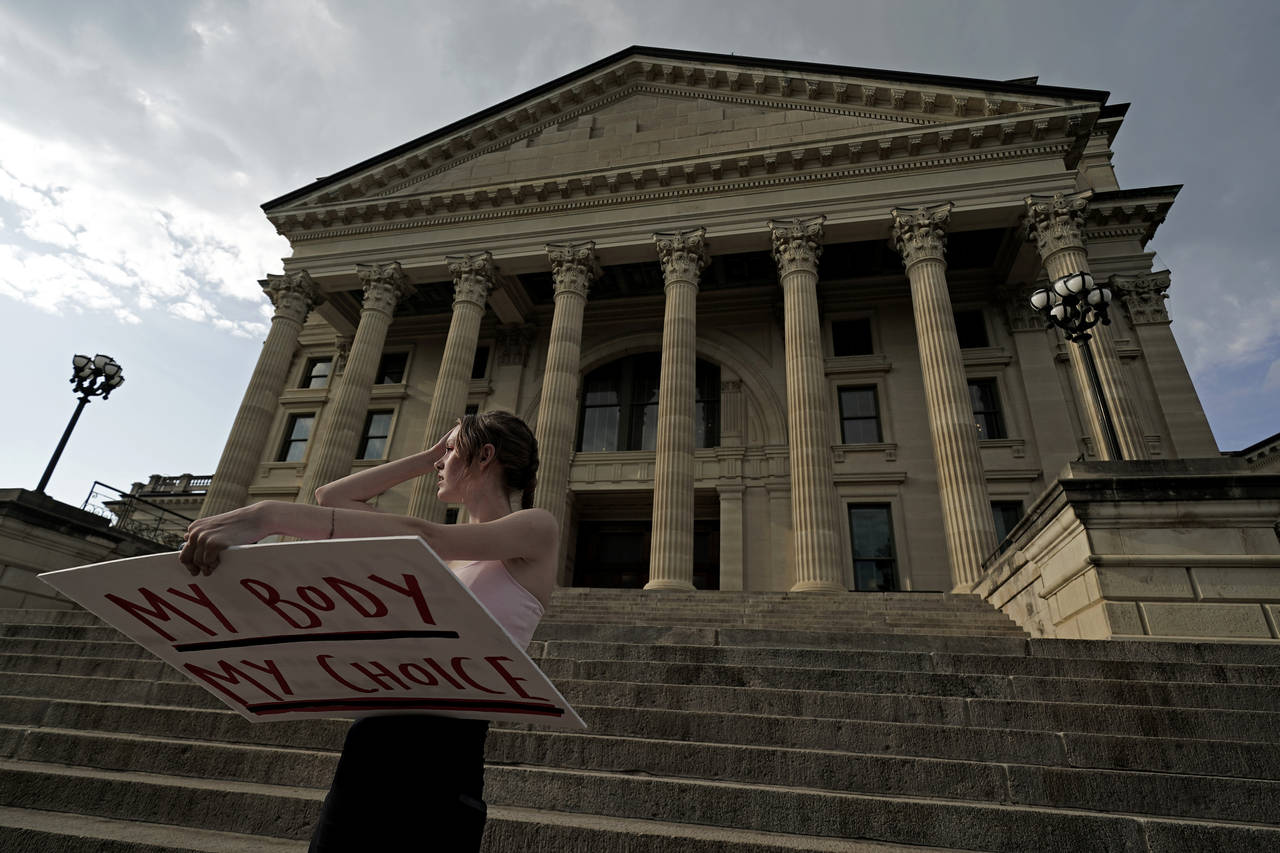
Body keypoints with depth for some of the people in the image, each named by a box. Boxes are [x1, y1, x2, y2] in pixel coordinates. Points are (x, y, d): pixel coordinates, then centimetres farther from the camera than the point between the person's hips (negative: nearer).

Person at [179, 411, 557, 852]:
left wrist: (269, 514, -27)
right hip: (371, 739, 7)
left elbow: (422, 536, -22)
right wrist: (426, 459, 16)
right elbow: (331, 498, 18)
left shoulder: (537, 528, -6)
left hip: (442, 752, -6)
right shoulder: (447, 545, 16)